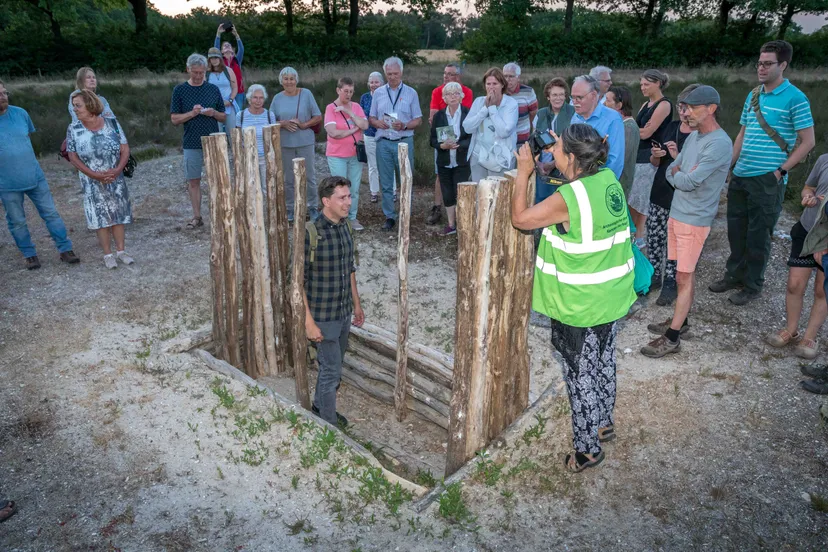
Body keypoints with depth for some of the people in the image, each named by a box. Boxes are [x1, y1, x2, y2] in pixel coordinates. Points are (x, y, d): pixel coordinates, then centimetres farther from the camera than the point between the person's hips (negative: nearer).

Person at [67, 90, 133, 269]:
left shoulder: (112, 123, -4)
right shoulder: (74, 129, -5)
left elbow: (125, 149, -3)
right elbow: (73, 157, -5)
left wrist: (117, 170, -17)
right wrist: (95, 175, -15)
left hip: (116, 180, 1)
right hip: (93, 183, -1)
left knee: (118, 213, 6)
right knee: (100, 216, 3)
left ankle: (121, 250, 18)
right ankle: (108, 254, 12)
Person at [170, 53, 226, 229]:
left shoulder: (213, 89, 6)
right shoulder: (180, 90, 2)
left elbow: (223, 117, 10)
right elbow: (175, 119, 0)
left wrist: (213, 113, -12)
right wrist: (192, 113, -16)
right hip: (191, 144, 0)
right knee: (193, 181, 5)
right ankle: (197, 217, 15)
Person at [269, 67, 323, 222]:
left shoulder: (306, 94, -1)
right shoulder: (277, 98, 5)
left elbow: (318, 117, 0)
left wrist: (304, 125, -15)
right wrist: (283, 123, -11)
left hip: (305, 142, -2)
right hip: (285, 143, 2)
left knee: (310, 176, 3)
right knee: (288, 178, 8)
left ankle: (313, 208, 14)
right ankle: (290, 209, 18)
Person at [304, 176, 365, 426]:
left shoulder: (344, 227, 1)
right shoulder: (310, 234, -22)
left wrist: (357, 303, 16)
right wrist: (309, 321, -19)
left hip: (344, 313, 7)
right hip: (323, 317, -7)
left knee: (332, 365, 22)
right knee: (332, 371, 3)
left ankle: (320, 407, 44)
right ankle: (329, 426, 22)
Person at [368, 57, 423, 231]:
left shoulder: (411, 93, 4)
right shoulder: (378, 93, 10)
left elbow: (418, 120, 3)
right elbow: (371, 118, 12)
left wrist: (404, 125, -16)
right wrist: (377, 123, -11)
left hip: (404, 142, -2)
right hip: (383, 143, 2)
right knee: (386, 183, 5)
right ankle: (389, 217, 14)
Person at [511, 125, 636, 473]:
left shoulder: (568, 199, -26)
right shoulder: (609, 179, -2)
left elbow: (520, 218, -17)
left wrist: (523, 172, -9)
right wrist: (563, 149, 9)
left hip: (580, 306, -8)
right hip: (614, 297, 8)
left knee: (581, 375, 7)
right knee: (604, 362, 24)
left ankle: (587, 449, 23)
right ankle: (604, 423, 45)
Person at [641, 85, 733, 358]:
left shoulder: (719, 144, -19)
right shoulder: (693, 136, 10)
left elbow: (688, 181, -22)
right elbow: (671, 172, 11)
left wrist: (676, 173, -2)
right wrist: (681, 175, -10)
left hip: (694, 219, -8)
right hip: (677, 212, 8)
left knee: (685, 277, -4)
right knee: (684, 273, 17)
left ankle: (672, 337, 2)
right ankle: (680, 320, 30)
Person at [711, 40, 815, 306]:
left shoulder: (795, 98, -8)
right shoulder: (753, 95, 10)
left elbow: (807, 141, -8)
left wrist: (780, 171, -14)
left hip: (767, 180, -6)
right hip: (740, 176, 6)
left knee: (758, 235, 3)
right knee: (736, 229, 14)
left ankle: (752, 285, 18)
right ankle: (734, 275, 31)